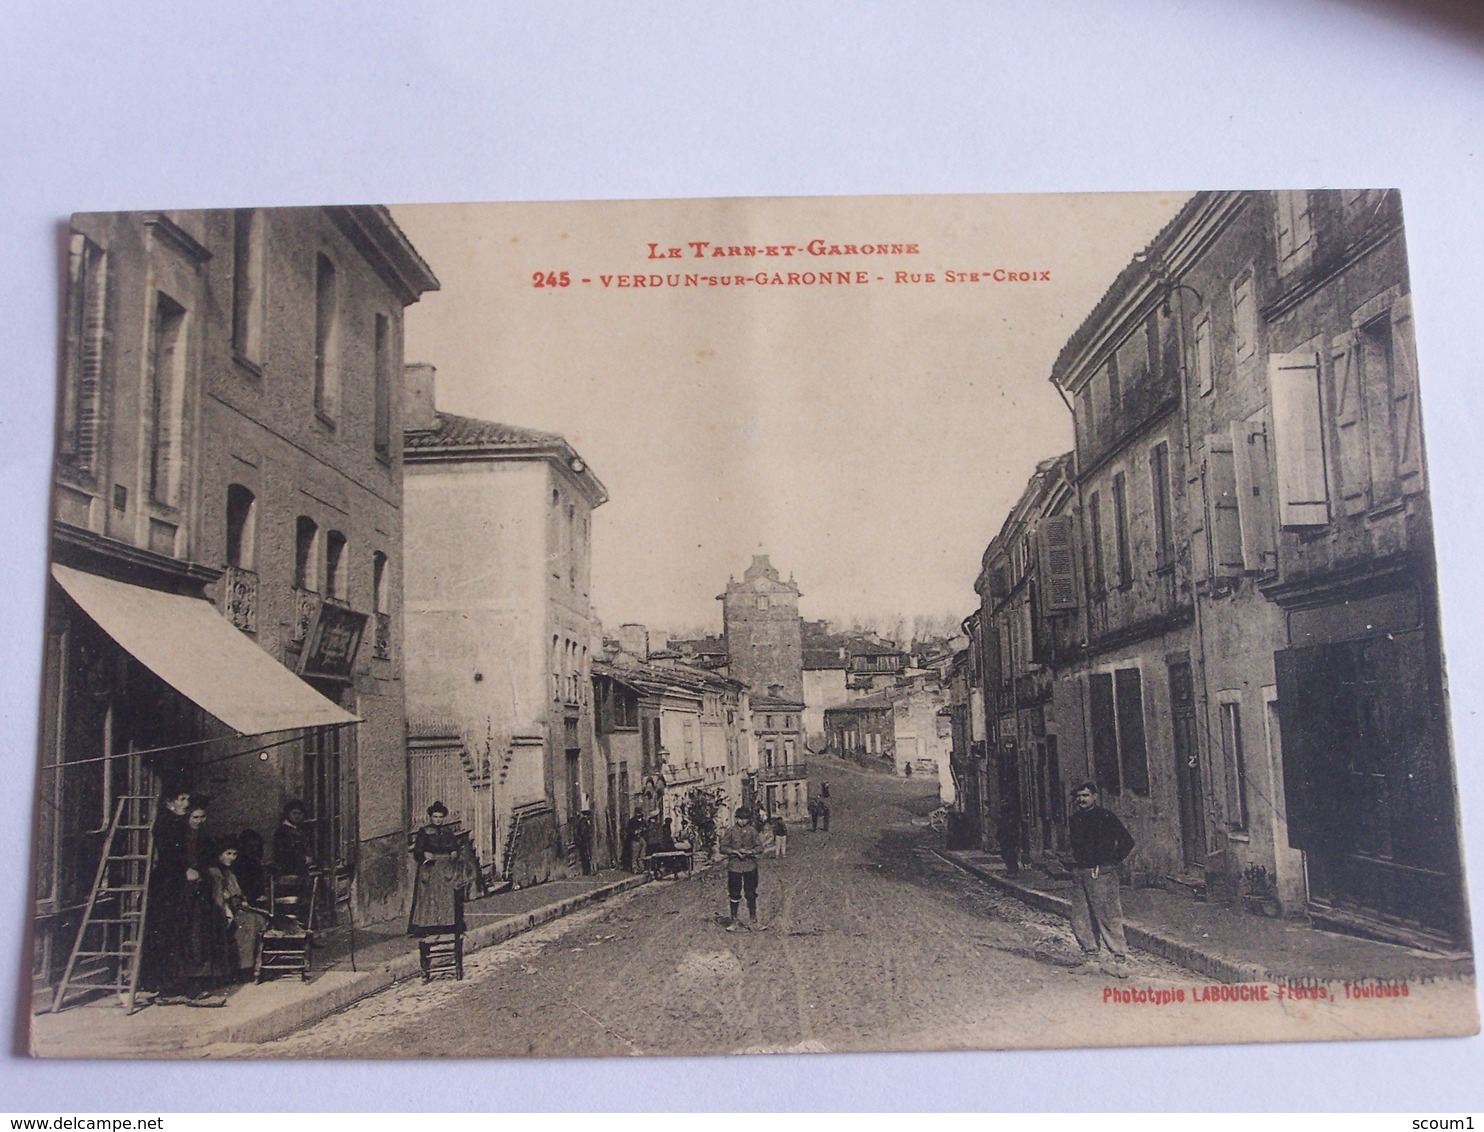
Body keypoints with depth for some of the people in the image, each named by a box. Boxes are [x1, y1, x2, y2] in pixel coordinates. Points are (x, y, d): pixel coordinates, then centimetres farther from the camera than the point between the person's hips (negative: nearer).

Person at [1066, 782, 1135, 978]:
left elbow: (1127, 842, -5)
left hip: (1101, 874, -7)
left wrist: (1111, 862, -5)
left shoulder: (1106, 817, -4)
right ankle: (1090, 957, 16)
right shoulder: (1074, 820, 15)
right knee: (1080, 919, 6)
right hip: (1079, 873, 7)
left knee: (1108, 918, -10)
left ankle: (1121, 961, -7)